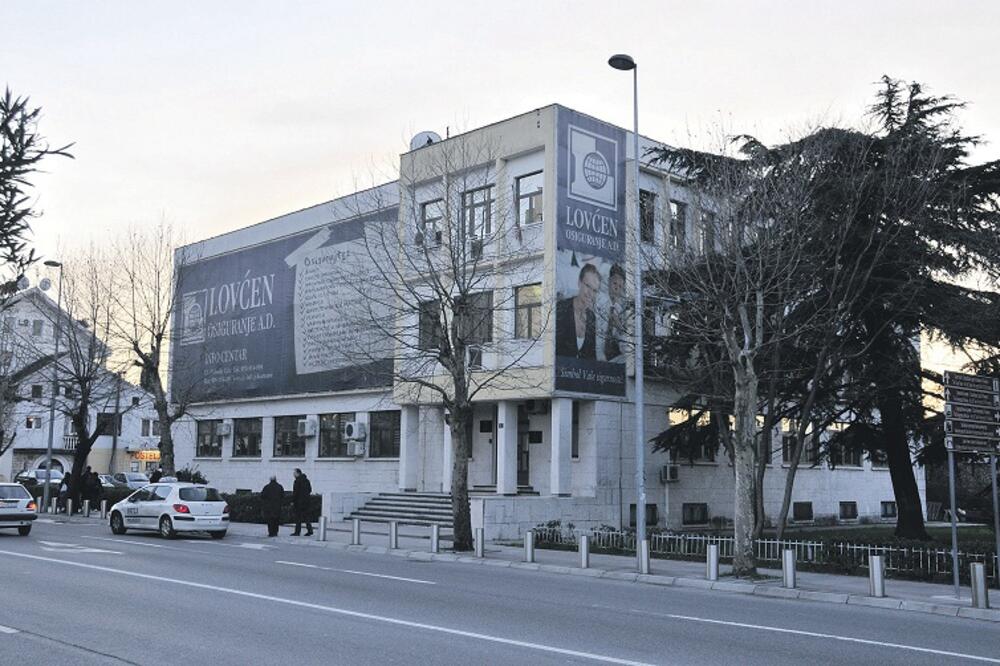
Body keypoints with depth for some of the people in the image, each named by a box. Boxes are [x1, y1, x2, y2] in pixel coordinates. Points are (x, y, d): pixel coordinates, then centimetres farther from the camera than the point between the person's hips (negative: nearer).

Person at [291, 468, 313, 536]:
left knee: (298, 516, -3)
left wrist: (292, 501, -12)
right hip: (306, 501, 8)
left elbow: (295, 492, -15)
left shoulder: (297, 481, -12)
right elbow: (310, 490, 19)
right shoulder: (306, 480, 13)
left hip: (299, 501, -8)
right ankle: (310, 530, 5)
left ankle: (297, 531, -3)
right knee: (306, 516, 11)